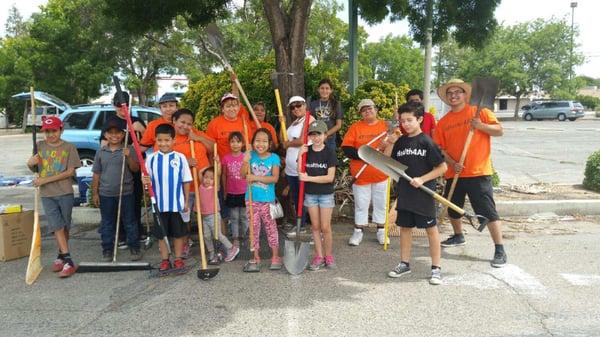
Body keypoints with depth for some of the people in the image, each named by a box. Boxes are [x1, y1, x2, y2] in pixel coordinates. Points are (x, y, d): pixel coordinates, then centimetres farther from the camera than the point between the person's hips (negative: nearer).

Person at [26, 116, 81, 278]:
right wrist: (30, 164, -10)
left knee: (65, 226, 7)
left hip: (65, 193, -1)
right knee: (57, 226, -6)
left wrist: (45, 180, -15)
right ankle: (68, 261, -6)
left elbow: (70, 172, -10)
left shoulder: (69, 147, -3)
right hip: (47, 194, 1)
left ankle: (61, 256, 23)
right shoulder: (39, 146, 6)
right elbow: (35, 169, 15)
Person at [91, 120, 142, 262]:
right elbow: (96, 174, 8)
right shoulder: (101, 152, 5)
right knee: (107, 223, 11)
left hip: (126, 193, -2)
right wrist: (95, 192, 5)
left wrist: (129, 157, -22)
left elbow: (135, 169, -7)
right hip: (106, 194, 2)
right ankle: (107, 249, 22)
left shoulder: (128, 150, -2)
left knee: (130, 222, 7)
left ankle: (134, 248, 17)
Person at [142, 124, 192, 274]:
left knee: (178, 233, 9)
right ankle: (165, 260, 23)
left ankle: (178, 259, 23)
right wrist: (146, 182, -19)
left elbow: (186, 181, 0)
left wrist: (186, 201, 0)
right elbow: (148, 180, 5)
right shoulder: (151, 159, 0)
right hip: (159, 204, 1)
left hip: (177, 204, -1)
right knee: (161, 234, 10)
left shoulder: (180, 158, -4)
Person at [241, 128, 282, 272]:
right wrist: (246, 161, -22)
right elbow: (243, 175, -6)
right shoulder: (250, 155, 0)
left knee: (271, 227, 7)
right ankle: (255, 258, 22)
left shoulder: (274, 158, -4)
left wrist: (256, 177, -21)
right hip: (252, 199, 2)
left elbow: (275, 178, -14)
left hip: (267, 199, -2)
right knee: (254, 228, 10)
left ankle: (275, 257, 18)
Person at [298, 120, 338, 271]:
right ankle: (319, 256, 19)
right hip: (310, 193, 3)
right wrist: (300, 156, -16)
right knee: (315, 226, 9)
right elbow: (301, 173, -5)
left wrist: (309, 178, -18)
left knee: (325, 227, 0)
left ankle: (328, 255, 18)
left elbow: (330, 177, -15)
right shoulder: (306, 151, 0)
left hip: (326, 194, -3)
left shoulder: (329, 152, -10)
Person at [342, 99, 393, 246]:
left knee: (381, 204, 12)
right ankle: (358, 231, 22)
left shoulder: (386, 126, 2)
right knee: (361, 204, 10)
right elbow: (346, 148, -7)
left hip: (381, 174, 1)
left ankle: (381, 231, 26)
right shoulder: (355, 127, 0)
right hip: (361, 175, -1)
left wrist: (388, 145, -18)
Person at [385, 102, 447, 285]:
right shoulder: (400, 142, 7)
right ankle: (404, 264, 28)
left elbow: (442, 167, -9)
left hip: (423, 193, -5)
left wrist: (422, 179, -17)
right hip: (404, 193, 6)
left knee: (431, 229, 5)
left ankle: (436, 268, 15)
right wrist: (388, 145, -5)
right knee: (405, 227, 14)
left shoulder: (426, 142, -9)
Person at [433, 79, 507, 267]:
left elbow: (499, 131, -6)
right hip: (454, 174, 5)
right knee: (453, 209, 20)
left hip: (478, 172, -5)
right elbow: (440, 148, 5)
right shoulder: (443, 121, 8)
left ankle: (500, 250, 3)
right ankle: (458, 237, 44)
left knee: (488, 212, -6)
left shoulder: (479, 111, -2)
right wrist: (452, 163, -11)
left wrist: (481, 126, -23)